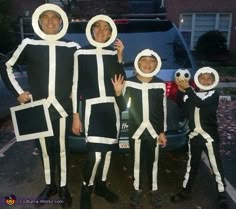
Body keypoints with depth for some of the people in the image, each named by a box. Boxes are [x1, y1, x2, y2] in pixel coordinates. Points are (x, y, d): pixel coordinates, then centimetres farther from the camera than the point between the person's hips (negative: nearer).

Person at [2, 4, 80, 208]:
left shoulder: (72, 47, 0)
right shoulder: (29, 45, 1)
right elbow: (8, 67, 10)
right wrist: (18, 92, 4)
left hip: (62, 107, -1)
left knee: (61, 147, 8)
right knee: (45, 148, 13)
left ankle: (63, 187, 24)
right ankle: (50, 185, 31)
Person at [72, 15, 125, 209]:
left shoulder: (114, 53, 9)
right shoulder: (81, 53, 0)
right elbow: (76, 85, -1)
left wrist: (120, 56, -4)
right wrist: (76, 115, -4)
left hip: (112, 107, 4)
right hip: (92, 107, -4)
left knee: (108, 150, 12)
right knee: (95, 154, -13)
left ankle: (101, 185, 33)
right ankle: (86, 191, 11)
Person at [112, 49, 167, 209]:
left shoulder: (160, 84, -1)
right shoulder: (129, 83, -3)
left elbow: (163, 110, 2)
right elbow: (123, 107, 1)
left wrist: (162, 132, 1)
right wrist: (118, 93, -16)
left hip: (154, 129, 1)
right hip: (136, 129, 0)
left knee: (153, 161, 11)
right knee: (137, 160, 10)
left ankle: (154, 190, 28)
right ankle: (138, 190, 28)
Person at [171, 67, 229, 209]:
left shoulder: (214, 94, -6)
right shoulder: (193, 93, 6)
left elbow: (201, 103, -25)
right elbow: (182, 105, -5)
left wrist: (187, 89, -28)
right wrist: (181, 91, -17)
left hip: (210, 136, -4)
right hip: (194, 136, 4)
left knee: (216, 166, 4)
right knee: (192, 164, 15)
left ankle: (222, 195, 20)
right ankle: (186, 191, 28)